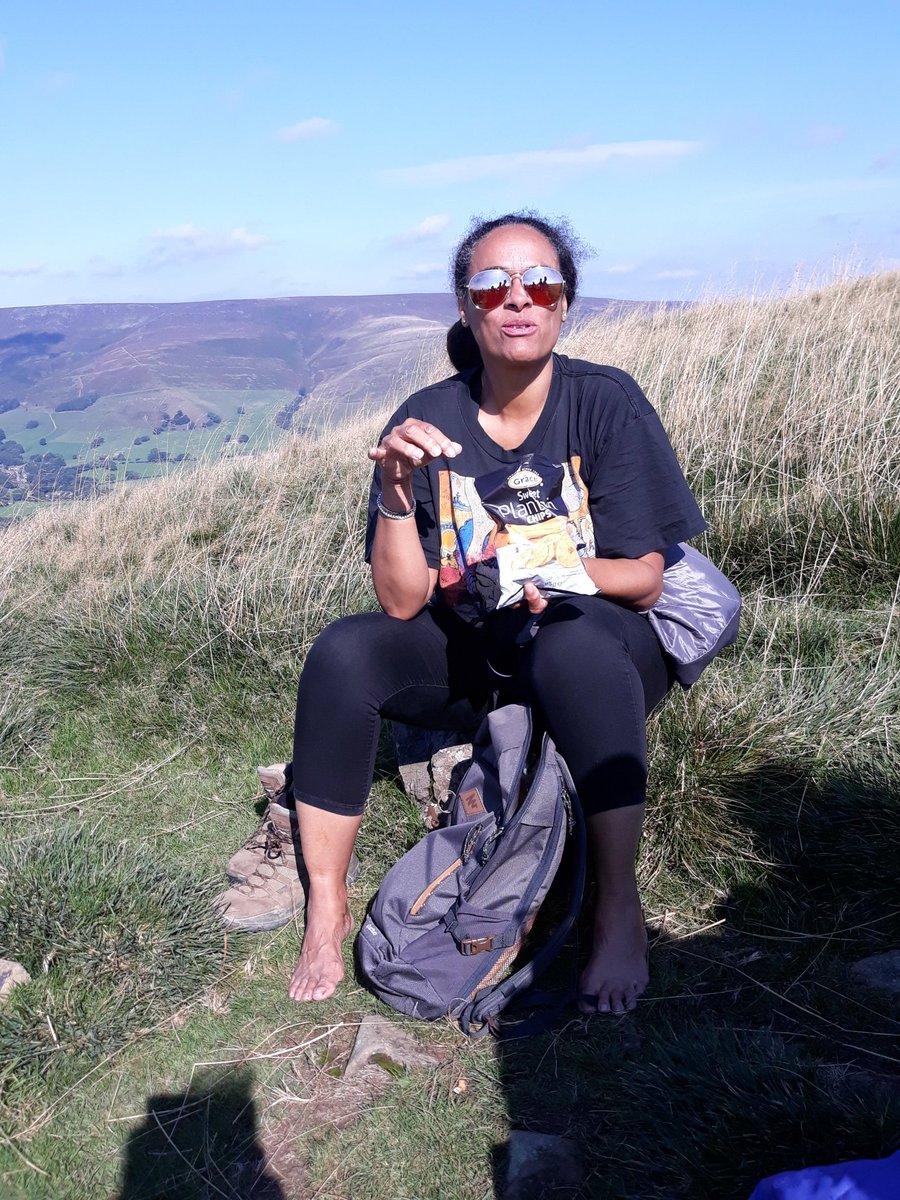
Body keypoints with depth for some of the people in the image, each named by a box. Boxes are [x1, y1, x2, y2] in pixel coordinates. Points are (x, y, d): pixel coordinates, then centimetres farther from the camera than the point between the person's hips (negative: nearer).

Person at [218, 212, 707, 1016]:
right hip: (470, 654, 3)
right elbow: (403, 603, -12)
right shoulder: (428, 422, -8)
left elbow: (644, 578, -11)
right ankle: (327, 910, -7)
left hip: (601, 645, -2)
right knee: (342, 654, -22)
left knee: (573, 643, -36)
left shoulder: (607, 401, -12)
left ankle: (620, 913, -22)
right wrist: (398, 493, -27)